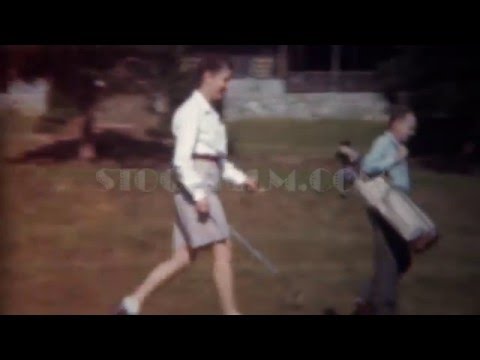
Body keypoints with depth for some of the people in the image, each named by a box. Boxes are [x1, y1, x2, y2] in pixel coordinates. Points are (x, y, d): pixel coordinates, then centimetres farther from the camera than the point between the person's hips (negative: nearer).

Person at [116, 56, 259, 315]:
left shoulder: (209, 113, 19)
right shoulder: (192, 111, -10)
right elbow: (182, 159, -18)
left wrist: (240, 178, 15)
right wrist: (199, 194, -23)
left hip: (205, 188, 10)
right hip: (194, 188, -10)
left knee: (183, 259, 9)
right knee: (223, 252, -8)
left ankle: (134, 302, 13)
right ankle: (231, 312, -2)